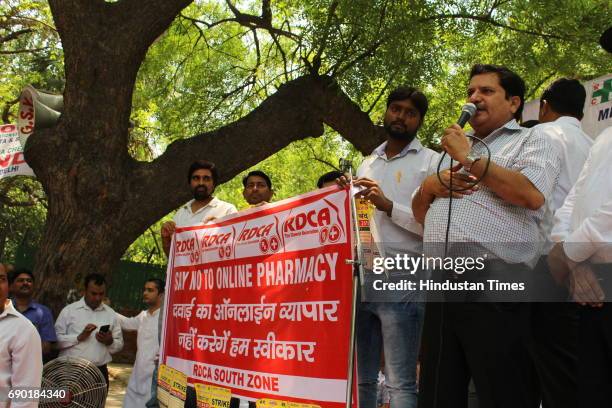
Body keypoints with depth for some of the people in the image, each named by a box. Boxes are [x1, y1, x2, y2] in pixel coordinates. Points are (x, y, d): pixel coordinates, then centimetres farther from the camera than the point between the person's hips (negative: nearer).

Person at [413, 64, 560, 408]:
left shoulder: (531, 140, 7)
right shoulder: (455, 148, 27)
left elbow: (532, 194, -14)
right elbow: (421, 215, 29)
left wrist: (469, 158, -5)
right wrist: (428, 186, 6)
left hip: (495, 291, -6)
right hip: (443, 291, 7)